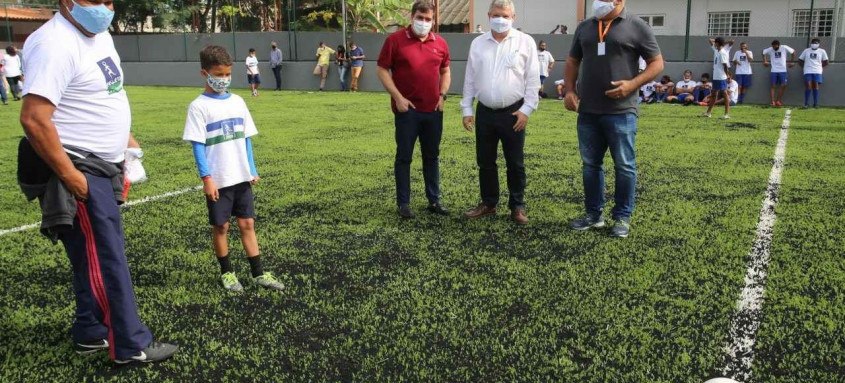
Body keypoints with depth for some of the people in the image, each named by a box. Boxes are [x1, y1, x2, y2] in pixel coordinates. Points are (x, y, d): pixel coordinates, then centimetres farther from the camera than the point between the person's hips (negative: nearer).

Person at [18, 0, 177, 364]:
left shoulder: (100, 35, 11)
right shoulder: (55, 44, -21)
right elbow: (34, 119, -26)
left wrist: (125, 137, 17)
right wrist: (70, 176, -23)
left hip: (101, 168, 10)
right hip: (79, 172, -10)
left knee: (96, 257, 17)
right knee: (106, 259, -2)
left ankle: (91, 333, 31)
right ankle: (131, 345, 9)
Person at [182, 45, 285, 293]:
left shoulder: (237, 102, 7)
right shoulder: (199, 107, -8)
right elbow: (197, 144, -10)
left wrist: (252, 170, 9)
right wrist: (206, 178, -16)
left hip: (241, 177, 4)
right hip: (218, 180, -4)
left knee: (247, 223, 8)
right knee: (221, 226, 8)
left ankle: (258, 273, 14)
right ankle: (226, 273, 23)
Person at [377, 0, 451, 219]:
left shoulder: (440, 43, 7)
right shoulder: (395, 40, -5)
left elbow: (445, 72, 17)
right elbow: (383, 71, -4)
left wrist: (442, 95, 3)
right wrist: (398, 97, -12)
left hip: (433, 110, 4)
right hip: (407, 110, -4)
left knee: (432, 156, 12)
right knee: (404, 157, 3)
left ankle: (434, 200, 22)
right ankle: (403, 203, 12)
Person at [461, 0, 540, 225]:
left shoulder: (525, 42, -2)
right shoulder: (477, 43, 8)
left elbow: (533, 79, -4)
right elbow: (470, 79, 10)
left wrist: (526, 109, -10)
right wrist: (466, 109, 6)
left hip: (513, 113, -3)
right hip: (484, 113, 3)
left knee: (515, 164, 4)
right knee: (485, 162, 11)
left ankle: (517, 207, 16)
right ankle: (488, 204, 25)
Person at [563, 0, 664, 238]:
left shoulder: (637, 27, -2)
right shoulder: (584, 27, 12)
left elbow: (657, 63, -1)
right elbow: (573, 61, 20)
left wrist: (632, 84, -15)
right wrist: (570, 90, 5)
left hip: (621, 112, -4)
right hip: (587, 111, 5)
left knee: (624, 166, 3)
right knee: (590, 164, 10)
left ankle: (622, 217, 14)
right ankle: (593, 214, 22)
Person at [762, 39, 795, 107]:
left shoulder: (784, 48, -6)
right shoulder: (770, 49, -3)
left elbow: (793, 52, 8)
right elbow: (763, 52, 17)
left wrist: (792, 62, 9)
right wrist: (765, 61, 10)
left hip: (783, 70, 0)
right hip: (774, 71, 0)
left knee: (783, 85, -5)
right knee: (773, 86, -3)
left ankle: (778, 100, 6)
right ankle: (773, 102, -2)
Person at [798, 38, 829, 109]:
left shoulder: (822, 51, 8)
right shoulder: (806, 51, 10)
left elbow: (826, 62, 14)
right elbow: (800, 60, 14)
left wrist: (820, 66, 9)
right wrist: (804, 66, 6)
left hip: (817, 71, 0)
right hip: (808, 71, 0)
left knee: (815, 86, -2)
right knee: (808, 86, -7)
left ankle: (815, 103, 3)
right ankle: (806, 103, -4)